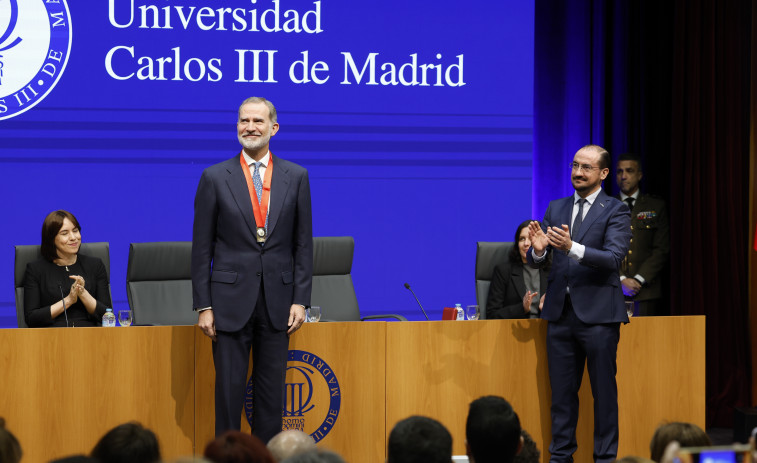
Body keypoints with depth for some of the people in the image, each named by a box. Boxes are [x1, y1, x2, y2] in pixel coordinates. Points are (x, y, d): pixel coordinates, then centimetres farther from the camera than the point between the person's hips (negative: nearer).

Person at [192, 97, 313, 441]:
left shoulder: (296, 177, 5)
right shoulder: (215, 177, 0)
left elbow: (303, 243, 6)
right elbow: (201, 248, 1)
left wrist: (300, 299, -1)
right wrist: (203, 306, -4)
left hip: (277, 301, 2)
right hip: (231, 300, -2)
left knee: (272, 392, 7)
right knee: (229, 388, 1)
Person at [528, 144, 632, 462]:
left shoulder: (616, 211, -2)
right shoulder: (556, 209, 12)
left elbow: (614, 258, -16)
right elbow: (535, 261, 9)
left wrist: (572, 247, -29)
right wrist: (538, 250, -15)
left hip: (598, 314, -4)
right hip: (560, 313, 4)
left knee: (604, 391, 2)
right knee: (561, 391, 9)